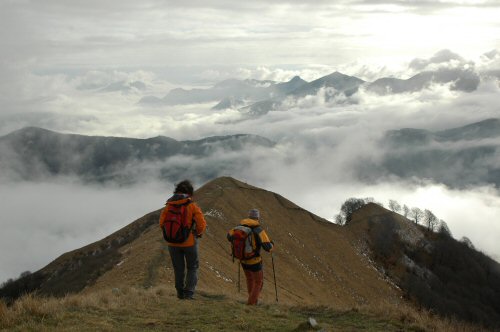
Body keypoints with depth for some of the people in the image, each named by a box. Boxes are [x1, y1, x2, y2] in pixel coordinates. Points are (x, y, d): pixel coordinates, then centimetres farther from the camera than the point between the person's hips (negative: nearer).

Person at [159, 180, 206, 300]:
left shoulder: (168, 206, -5)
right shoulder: (192, 206, -13)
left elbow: (162, 224, -2)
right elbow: (202, 225, -16)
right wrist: (197, 233, 5)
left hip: (173, 243, 3)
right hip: (189, 242, -2)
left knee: (178, 269, 19)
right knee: (192, 268, 14)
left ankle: (180, 292, 26)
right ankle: (189, 293, 4)